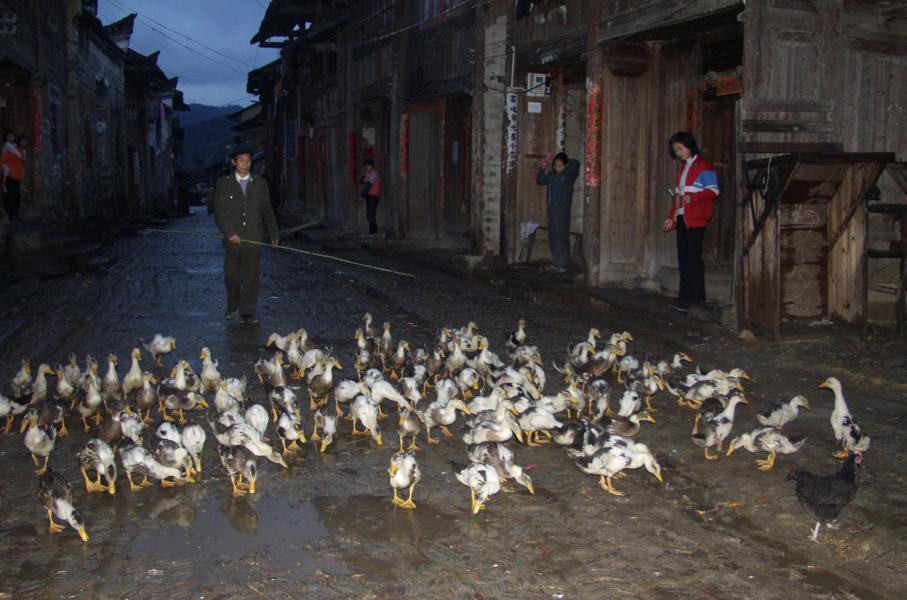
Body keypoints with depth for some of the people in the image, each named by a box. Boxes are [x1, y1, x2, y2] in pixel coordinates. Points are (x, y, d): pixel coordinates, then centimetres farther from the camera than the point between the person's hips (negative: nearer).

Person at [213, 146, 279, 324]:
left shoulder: (260, 184, 10)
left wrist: (274, 233, 8)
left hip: (253, 238, 1)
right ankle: (232, 307, 28)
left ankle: (247, 312, 2)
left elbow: (267, 211, 13)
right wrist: (230, 233, -13)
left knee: (251, 275, -2)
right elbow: (219, 212, -1)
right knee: (231, 275, 6)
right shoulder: (223, 184, 4)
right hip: (232, 239, -1)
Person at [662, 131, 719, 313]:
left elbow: (713, 191, -11)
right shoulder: (683, 168, 22)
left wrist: (693, 198, -24)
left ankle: (693, 299, -9)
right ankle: (685, 296, 11)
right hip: (681, 219, 8)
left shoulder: (704, 167, -4)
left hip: (695, 219, -8)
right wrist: (671, 218, 21)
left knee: (693, 259, -9)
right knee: (683, 259, 7)